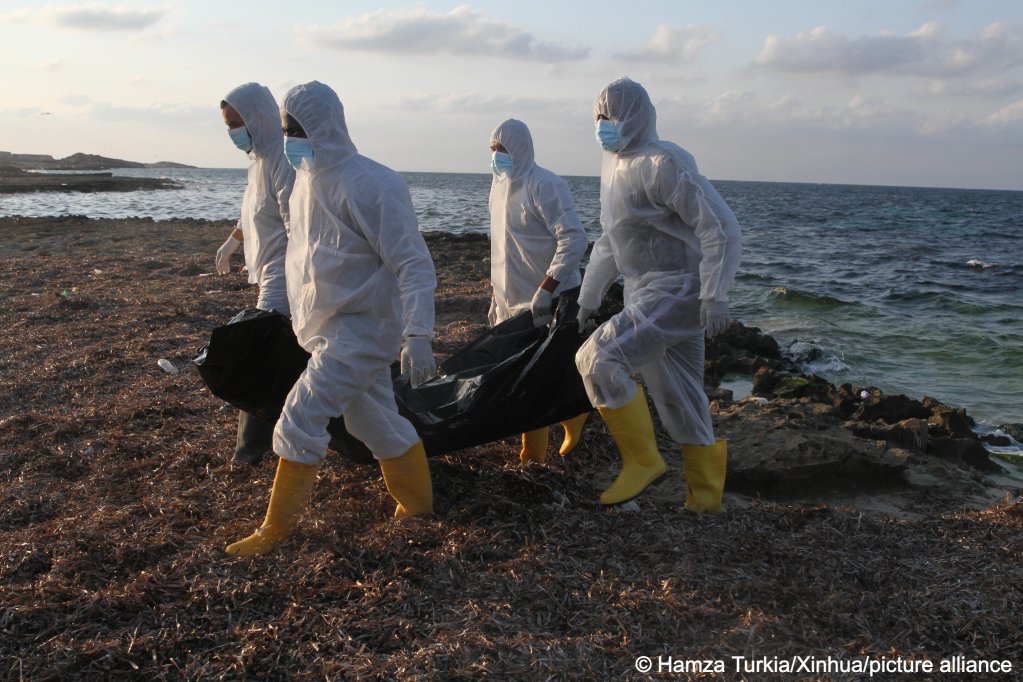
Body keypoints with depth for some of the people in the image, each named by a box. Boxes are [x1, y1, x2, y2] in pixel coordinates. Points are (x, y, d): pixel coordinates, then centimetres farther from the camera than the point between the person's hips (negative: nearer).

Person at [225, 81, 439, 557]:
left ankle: (276, 530, 6)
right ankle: (418, 504, 34)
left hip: (361, 330, -8)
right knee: (377, 422, 17)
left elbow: (414, 264, -21)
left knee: (298, 422, -10)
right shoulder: (307, 180, 6)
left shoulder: (370, 185, -19)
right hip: (328, 328, 8)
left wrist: (418, 336, -28)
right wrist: (299, 315, 20)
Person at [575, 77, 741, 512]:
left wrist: (715, 296, -23)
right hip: (645, 295, 9)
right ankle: (704, 496, 24)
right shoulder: (614, 166, 12)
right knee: (678, 400, 12)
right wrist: (587, 299, 20)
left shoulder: (663, 163, -15)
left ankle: (642, 460, -6)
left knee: (597, 359, -20)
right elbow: (609, 243, 21)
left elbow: (722, 229, -18)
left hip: (678, 292, -9)